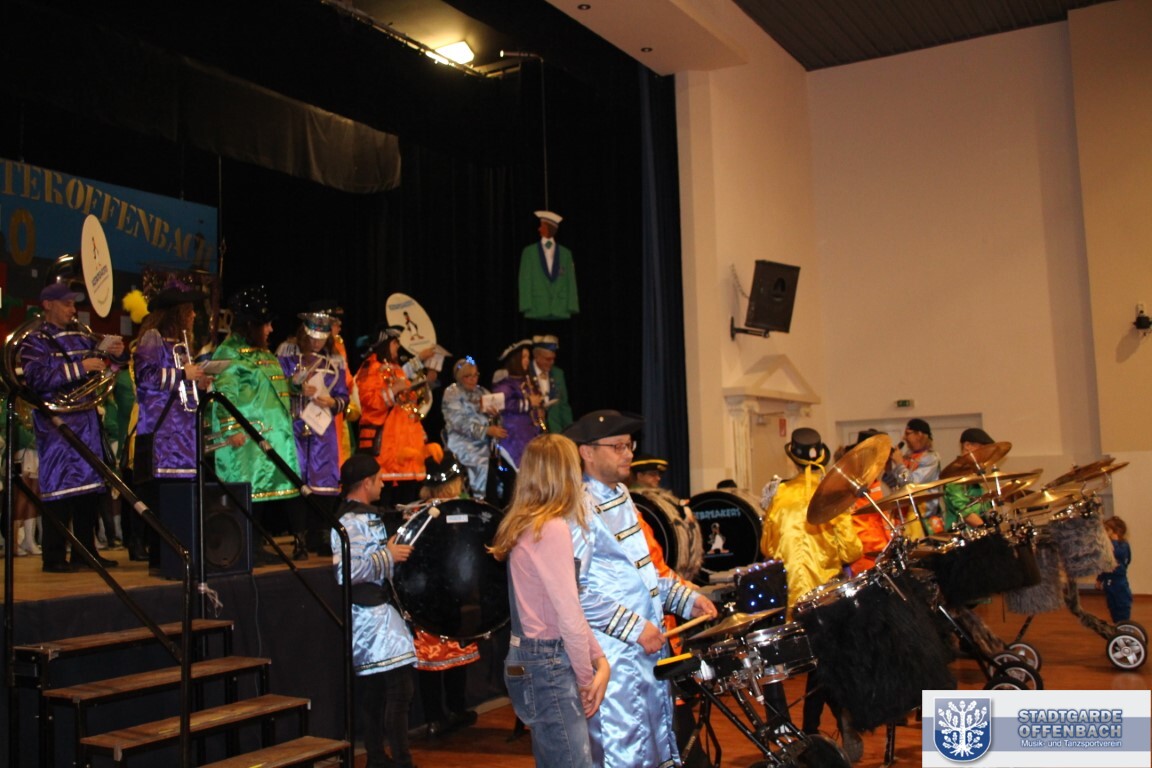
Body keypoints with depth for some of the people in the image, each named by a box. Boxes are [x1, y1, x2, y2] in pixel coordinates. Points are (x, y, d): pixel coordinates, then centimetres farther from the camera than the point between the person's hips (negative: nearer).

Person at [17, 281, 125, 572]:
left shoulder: (81, 338, 17)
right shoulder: (35, 341, -2)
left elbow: (102, 370, 21)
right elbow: (38, 378, -16)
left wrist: (114, 355, 0)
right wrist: (79, 367, -22)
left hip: (86, 420, 7)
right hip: (56, 423, -6)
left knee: (89, 485, 7)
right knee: (60, 486, -7)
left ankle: (86, 551, 16)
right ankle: (53, 557, 0)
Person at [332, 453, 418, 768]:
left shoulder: (364, 516, 16)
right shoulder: (351, 522, -17)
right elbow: (345, 572, -28)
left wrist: (393, 549, 21)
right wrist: (388, 556, -21)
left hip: (373, 614, 11)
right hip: (372, 616, -11)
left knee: (372, 692, 14)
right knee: (400, 689, -9)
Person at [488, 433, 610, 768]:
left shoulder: (528, 524, 12)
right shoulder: (551, 528, -17)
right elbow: (569, 617, -17)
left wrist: (601, 659, 4)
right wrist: (586, 677, -6)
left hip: (530, 660, 10)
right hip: (547, 665, -10)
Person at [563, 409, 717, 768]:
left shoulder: (620, 494, 12)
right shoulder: (579, 509, -17)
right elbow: (573, 591, -24)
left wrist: (686, 599, 11)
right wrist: (634, 628, -21)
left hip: (649, 646, 9)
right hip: (614, 654, -9)